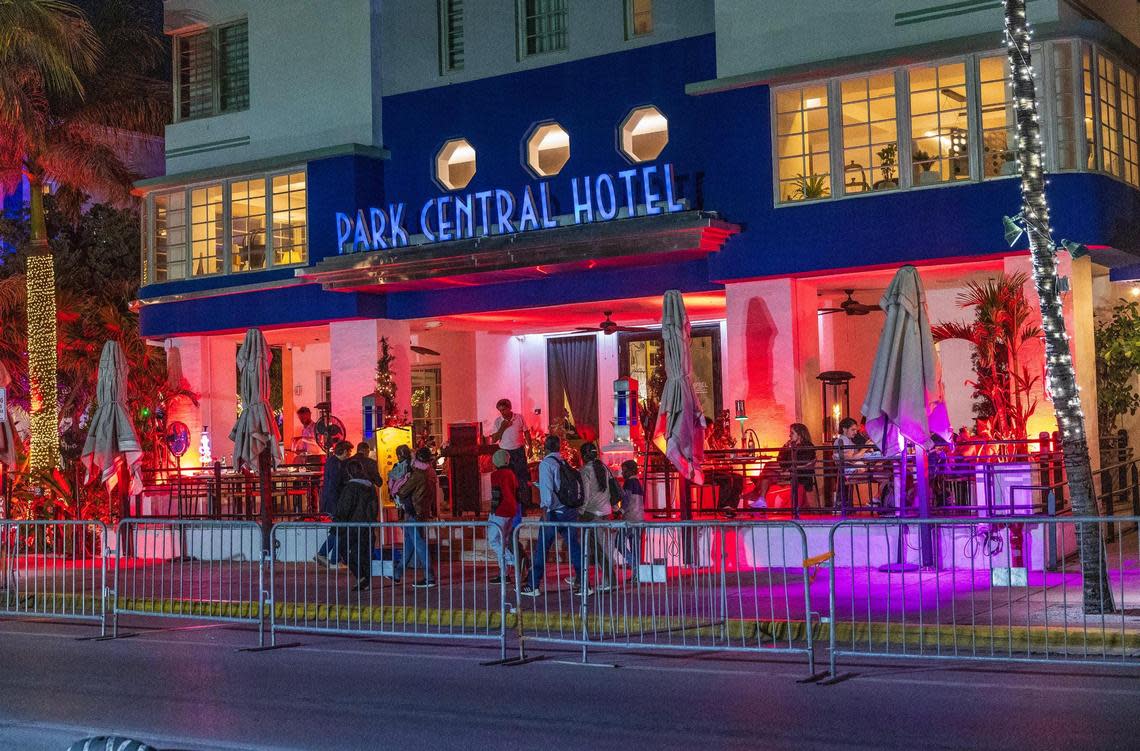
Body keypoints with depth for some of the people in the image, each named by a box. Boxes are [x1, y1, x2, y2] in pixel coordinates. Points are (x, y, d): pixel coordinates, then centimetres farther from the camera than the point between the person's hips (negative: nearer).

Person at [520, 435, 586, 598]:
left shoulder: (546, 463, -6)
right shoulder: (565, 463, 13)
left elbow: (546, 488, -14)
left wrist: (545, 510, -16)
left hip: (554, 512, -6)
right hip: (571, 510, 6)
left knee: (542, 549, 3)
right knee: (574, 547, 7)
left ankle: (533, 586, 7)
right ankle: (584, 585, 4)